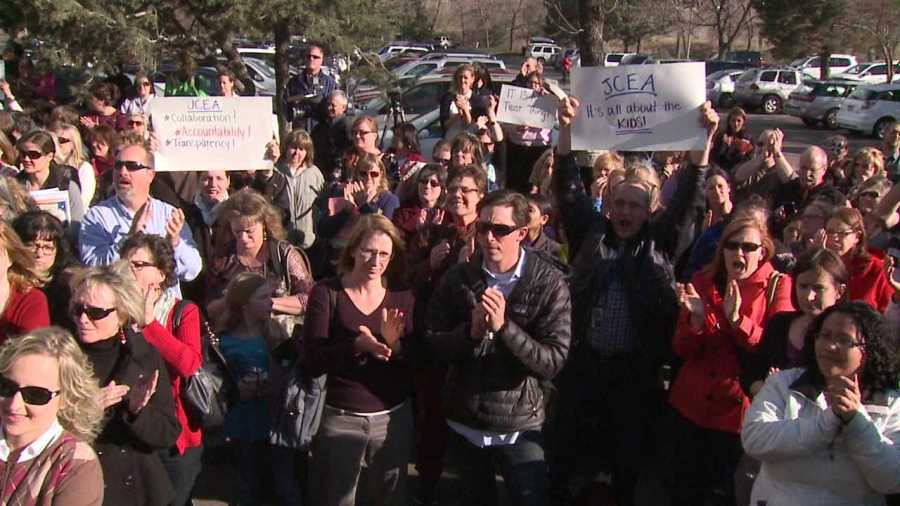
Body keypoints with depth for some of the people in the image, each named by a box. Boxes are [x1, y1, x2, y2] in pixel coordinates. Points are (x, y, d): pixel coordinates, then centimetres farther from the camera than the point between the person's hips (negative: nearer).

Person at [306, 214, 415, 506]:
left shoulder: (402, 296, 0)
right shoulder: (326, 293, -8)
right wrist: (356, 346, -32)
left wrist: (394, 343, -24)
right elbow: (314, 362, -16)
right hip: (340, 417, -2)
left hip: (393, 417, 3)